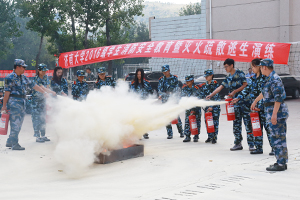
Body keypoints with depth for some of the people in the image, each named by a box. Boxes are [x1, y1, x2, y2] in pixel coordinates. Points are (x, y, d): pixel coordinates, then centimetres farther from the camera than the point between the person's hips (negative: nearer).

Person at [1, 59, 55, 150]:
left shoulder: (24, 78, 14)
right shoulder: (10, 78, -9)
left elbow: (34, 86, 17)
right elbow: (7, 92, -11)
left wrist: (44, 92, 12)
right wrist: (4, 106, -12)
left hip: (22, 102, 8)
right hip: (14, 102, -8)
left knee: (19, 124, 11)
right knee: (15, 123, -8)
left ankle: (10, 142, 22)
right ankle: (15, 144, -4)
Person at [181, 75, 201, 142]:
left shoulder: (196, 89, -17)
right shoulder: (184, 88, -3)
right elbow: (183, 97, 5)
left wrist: (193, 110, -26)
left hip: (196, 107, -4)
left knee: (197, 121, 0)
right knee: (187, 121, 0)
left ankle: (196, 136, 7)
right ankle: (187, 136, 4)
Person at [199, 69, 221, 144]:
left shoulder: (215, 84, -4)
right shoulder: (203, 86, 11)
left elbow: (216, 96, -9)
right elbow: (202, 96, 14)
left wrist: (212, 107, -15)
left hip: (215, 106, -5)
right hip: (207, 106, 5)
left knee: (215, 122, -4)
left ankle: (214, 137, 2)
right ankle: (210, 137, 14)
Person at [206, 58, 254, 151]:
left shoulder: (240, 73, -6)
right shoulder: (228, 78, 14)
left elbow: (245, 85, -10)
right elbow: (220, 87, 12)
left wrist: (235, 91, -14)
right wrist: (210, 95, 4)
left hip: (244, 101, -7)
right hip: (235, 103, 7)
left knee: (248, 123, -7)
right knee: (236, 124, 8)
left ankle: (251, 144, -4)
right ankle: (238, 143, 16)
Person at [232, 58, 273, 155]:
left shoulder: (264, 78, -12)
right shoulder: (253, 78, 13)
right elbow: (247, 89, 18)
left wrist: (260, 106, -19)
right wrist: (238, 98, 8)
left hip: (264, 107, -8)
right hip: (255, 107, 8)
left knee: (268, 126, -5)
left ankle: (274, 148, 2)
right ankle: (258, 148, 17)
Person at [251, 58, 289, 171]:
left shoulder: (274, 79, -16)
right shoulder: (270, 79, 16)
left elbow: (278, 98, -24)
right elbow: (264, 93, 33)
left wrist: (274, 114, -27)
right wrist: (255, 101, 46)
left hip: (277, 112, -10)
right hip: (272, 112, 10)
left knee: (278, 138, -7)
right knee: (279, 138, 12)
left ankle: (281, 164, -4)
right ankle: (282, 162, 18)